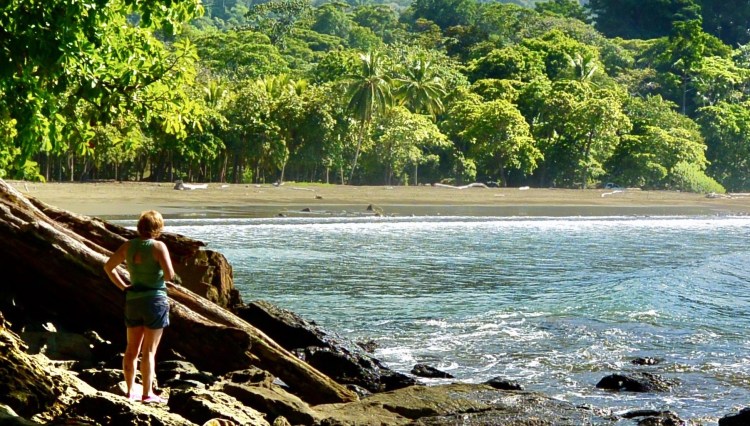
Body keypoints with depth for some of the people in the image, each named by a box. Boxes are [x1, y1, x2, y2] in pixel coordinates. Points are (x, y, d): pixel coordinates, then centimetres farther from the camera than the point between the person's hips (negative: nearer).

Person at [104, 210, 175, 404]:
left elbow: (108, 266, 11)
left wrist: (123, 286, 13)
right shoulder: (158, 247, -13)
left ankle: (130, 390, 19)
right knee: (149, 350, 0)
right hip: (155, 299, -5)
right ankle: (147, 393, 3)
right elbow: (170, 275, -20)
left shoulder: (128, 246, 4)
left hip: (133, 300, 5)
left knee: (132, 349, 14)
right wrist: (162, 276, 2)